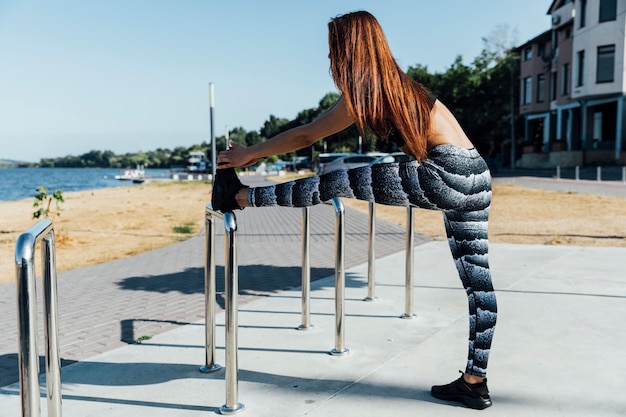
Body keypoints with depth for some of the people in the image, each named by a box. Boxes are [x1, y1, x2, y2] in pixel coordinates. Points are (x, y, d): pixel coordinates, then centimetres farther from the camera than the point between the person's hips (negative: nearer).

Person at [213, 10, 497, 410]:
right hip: (474, 179, 9)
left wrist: (248, 155, 14)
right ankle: (475, 382, 20)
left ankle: (245, 196, 9)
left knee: (339, 183, -3)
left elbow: (305, 136, 2)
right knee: (477, 278, 10)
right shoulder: (394, 85, 20)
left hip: (445, 178, -9)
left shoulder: (365, 93, -6)